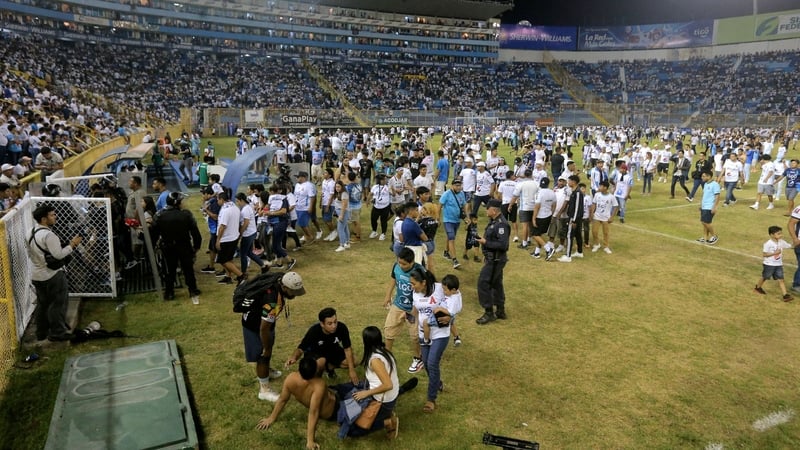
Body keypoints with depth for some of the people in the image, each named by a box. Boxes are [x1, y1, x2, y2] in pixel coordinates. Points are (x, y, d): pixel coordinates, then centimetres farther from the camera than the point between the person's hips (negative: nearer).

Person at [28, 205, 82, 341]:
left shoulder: (32, 233, 7)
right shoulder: (48, 235, -23)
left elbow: (30, 252, 16)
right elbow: (58, 255, -27)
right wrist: (72, 245, -17)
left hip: (37, 275, 9)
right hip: (52, 275, -9)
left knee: (42, 304, 19)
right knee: (57, 304, 3)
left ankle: (42, 332, 28)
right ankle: (57, 332, 9)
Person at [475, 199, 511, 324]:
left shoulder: (501, 224, -23)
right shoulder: (493, 221, 8)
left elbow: (503, 245, -28)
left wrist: (485, 242, -23)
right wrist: (486, 256, 21)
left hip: (496, 260, -10)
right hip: (492, 259, 10)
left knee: (483, 283, -8)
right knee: (496, 284, 17)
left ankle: (489, 312, 1)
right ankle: (500, 311, 28)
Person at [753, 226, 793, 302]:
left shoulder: (782, 242, -1)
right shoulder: (768, 244, -19)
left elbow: (790, 246, 7)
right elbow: (764, 254, -19)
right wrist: (774, 253, -26)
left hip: (779, 265, 4)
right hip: (769, 264, -4)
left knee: (780, 279, 0)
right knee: (764, 277, 14)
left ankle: (785, 295, -4)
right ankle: (758, 287, 39)